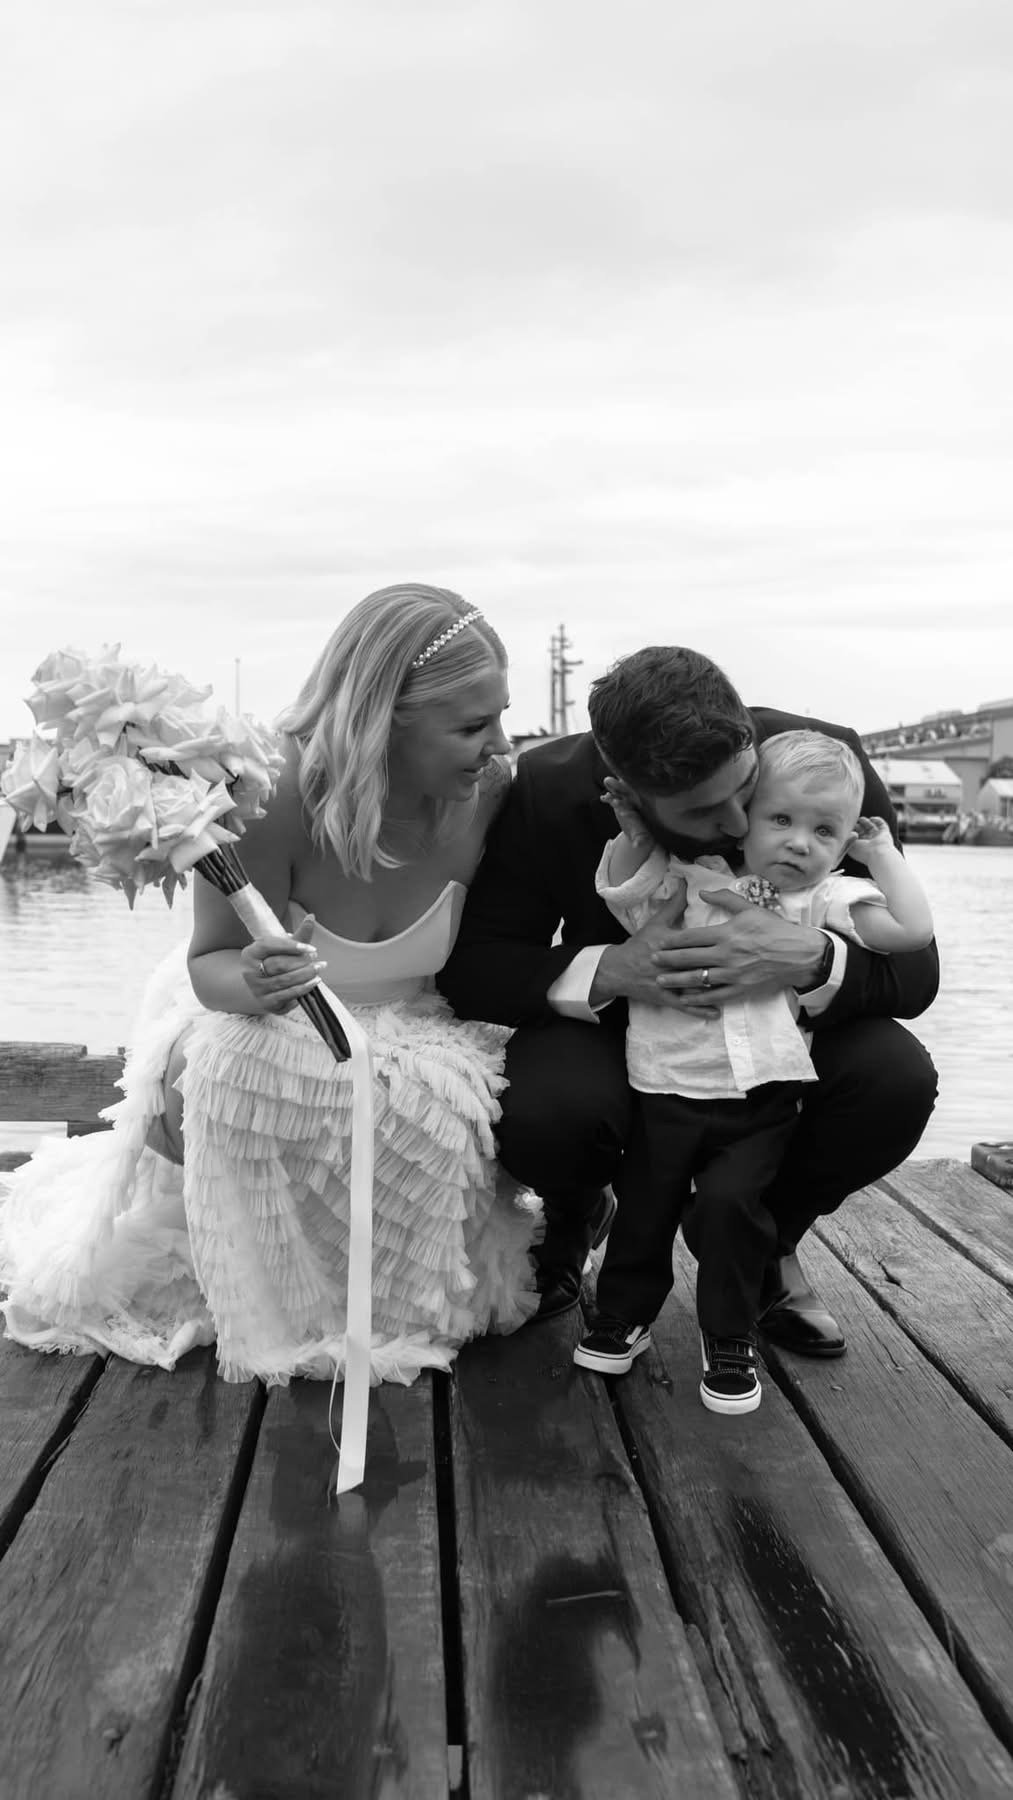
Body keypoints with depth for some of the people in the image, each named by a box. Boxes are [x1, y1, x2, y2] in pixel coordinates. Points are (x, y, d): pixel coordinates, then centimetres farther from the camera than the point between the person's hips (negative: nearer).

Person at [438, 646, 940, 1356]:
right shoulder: (548, 792, -23)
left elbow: (916, 970, -18)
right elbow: (469, 967, -19)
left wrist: (812, 958, -42)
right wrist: (611, 969, -37)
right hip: (617, 1025, -1)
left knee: (897, 1079, -28)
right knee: (536, 1111, -33)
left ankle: (771, 1237, 6)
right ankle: (577, 1211, 9)